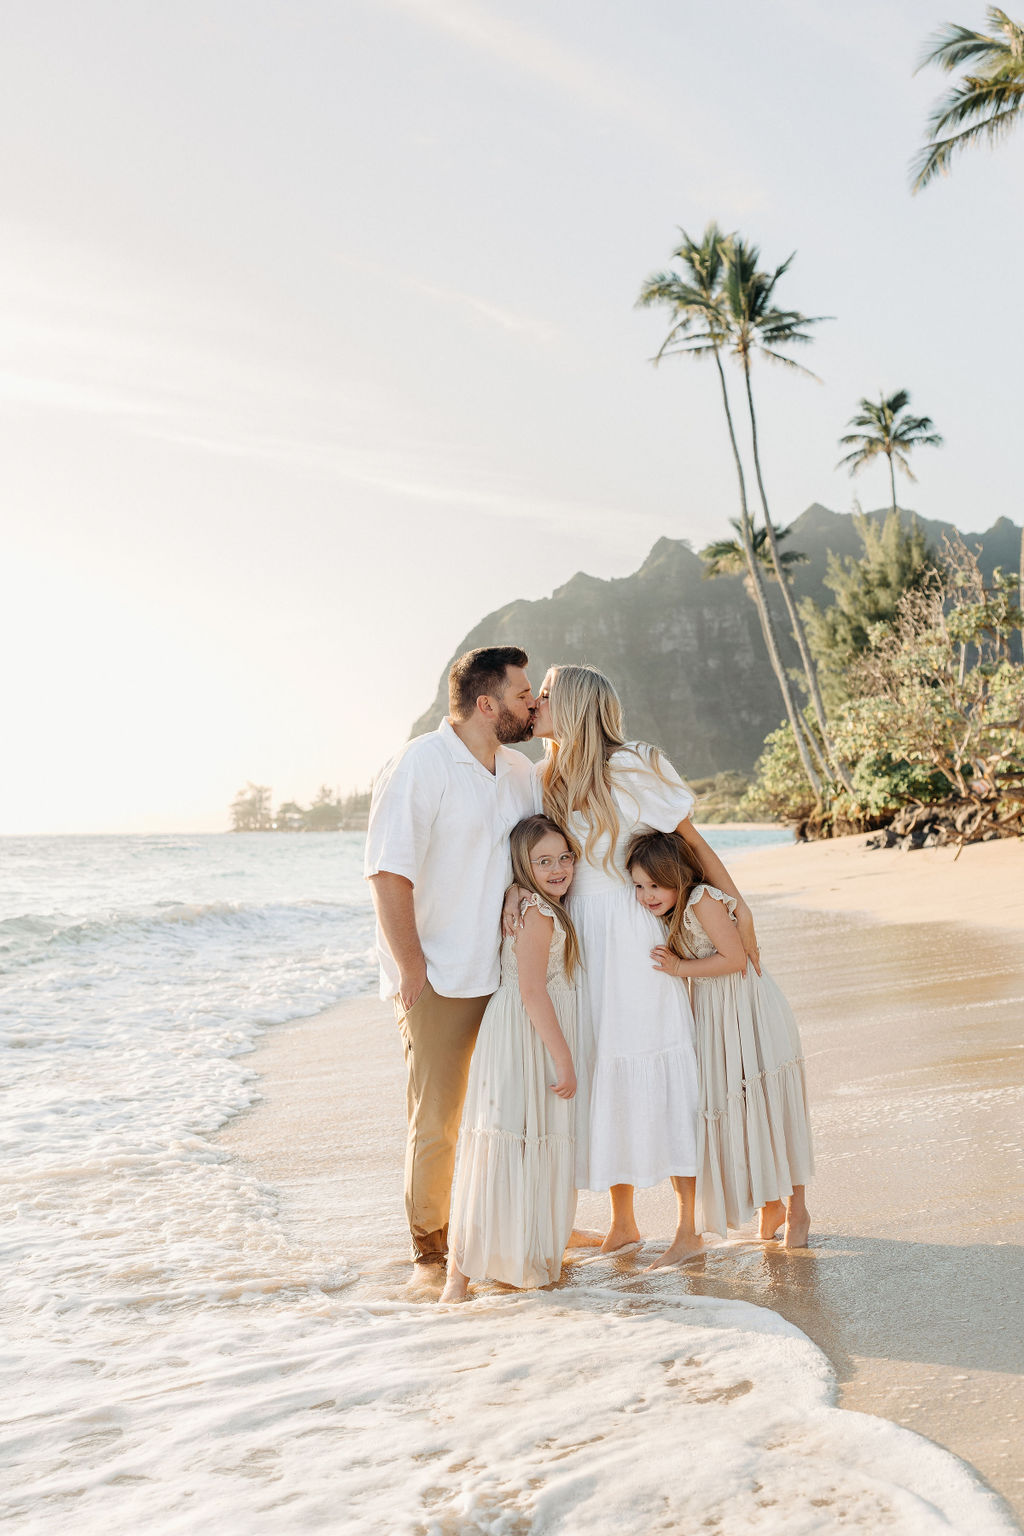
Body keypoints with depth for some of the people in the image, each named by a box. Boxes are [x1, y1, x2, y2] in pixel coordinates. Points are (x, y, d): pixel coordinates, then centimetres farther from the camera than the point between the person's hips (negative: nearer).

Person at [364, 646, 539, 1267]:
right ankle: (431, 1240, 21)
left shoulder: (520, 771, 10)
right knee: (437, 1118, 2)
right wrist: (411, 969, -15)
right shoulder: (421, 766, -13)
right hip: (440, 981, -7)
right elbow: (389, 873, -16)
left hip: (510, 975, 7)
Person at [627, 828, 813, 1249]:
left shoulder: (703, 898, -21)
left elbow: (734, 957, -22)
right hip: (712, 1016, 8)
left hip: (749, 1009, -8)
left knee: (770, 1104, 1)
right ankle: (770, 1204, 26)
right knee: (731, 1109, 10)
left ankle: (796, 1209, 15)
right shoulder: (669, 914, 4)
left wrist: (680, 968, -22)